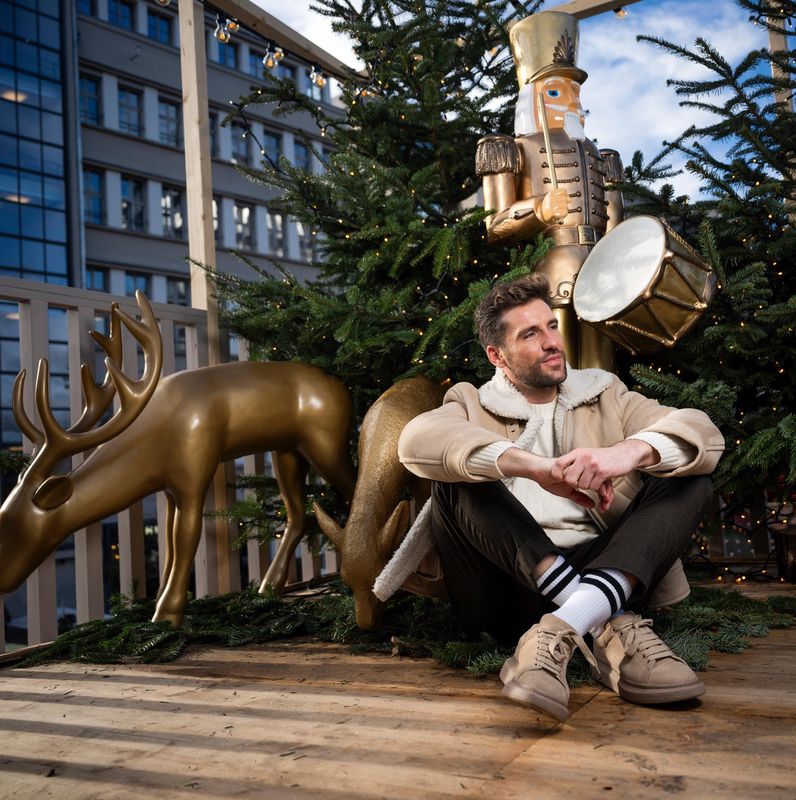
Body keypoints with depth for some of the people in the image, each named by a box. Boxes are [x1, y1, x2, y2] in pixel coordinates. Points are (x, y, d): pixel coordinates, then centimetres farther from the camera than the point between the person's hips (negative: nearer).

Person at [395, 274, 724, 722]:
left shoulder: (605, 395, 18)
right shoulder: (473, 405, 12)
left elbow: (706, 434, 1)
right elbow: (416, 440, -14)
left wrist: (631, 451, -23)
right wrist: (533, 465, -28)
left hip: (603, 570, 2)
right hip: (508, 582, -1)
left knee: (689, 476, -12)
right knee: (459, 471, -21)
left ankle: (565, 627, -34)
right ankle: (610, 623, -32)